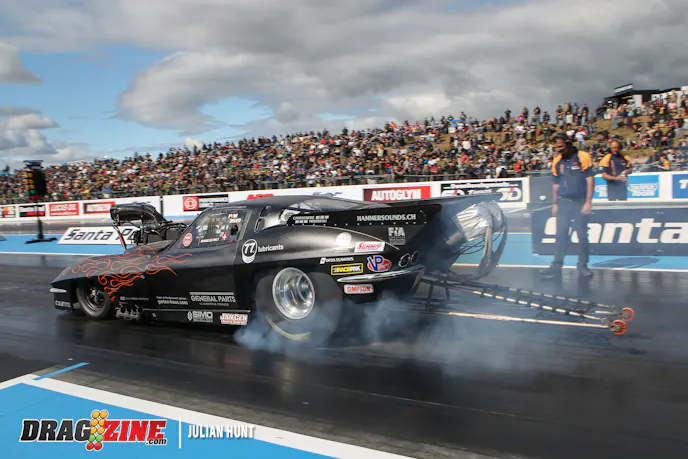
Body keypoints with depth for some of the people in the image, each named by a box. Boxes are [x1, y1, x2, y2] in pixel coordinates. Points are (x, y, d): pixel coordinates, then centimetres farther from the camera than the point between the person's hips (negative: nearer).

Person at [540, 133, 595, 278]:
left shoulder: (583, 157, -5)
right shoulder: (557, 161, 9)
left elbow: (590, 180, -7)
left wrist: (588, 202, -11)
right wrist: (555, 204, 12)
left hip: (580, 203, -4)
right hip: (563, 203, 4)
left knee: (582, 236, 1)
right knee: (561, 235, 1)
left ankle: (583, 266, 11)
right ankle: (556, 266, 2)